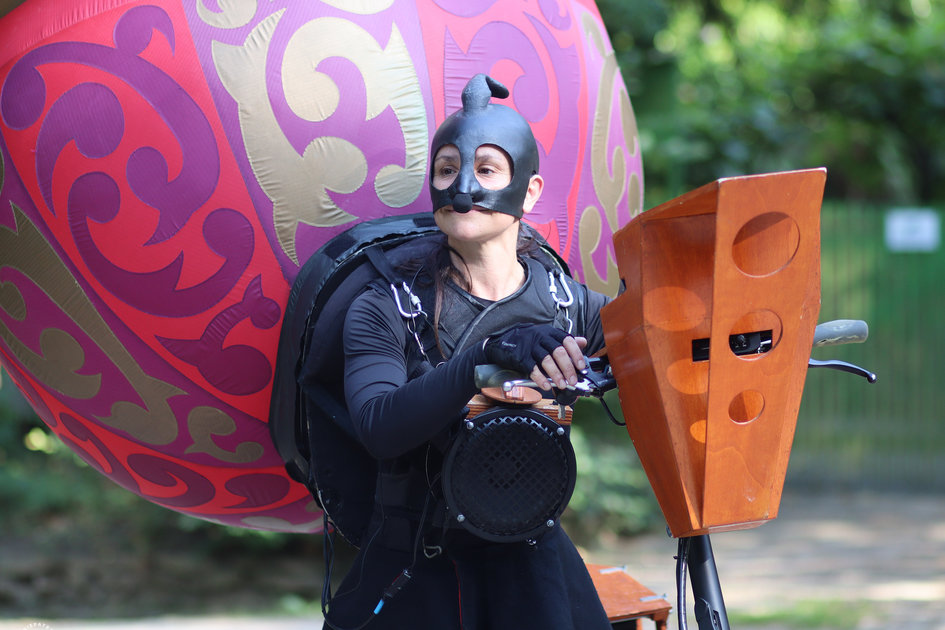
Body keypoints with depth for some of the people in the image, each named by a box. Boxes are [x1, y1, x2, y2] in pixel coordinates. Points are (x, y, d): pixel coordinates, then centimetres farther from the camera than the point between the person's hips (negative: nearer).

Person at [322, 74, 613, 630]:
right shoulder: (384, 313, -3)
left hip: (531, 571, 2)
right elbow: (379, 426, -21)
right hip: (412, 581, -2)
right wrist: (489, 356, -35)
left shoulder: (571, 307, 3)